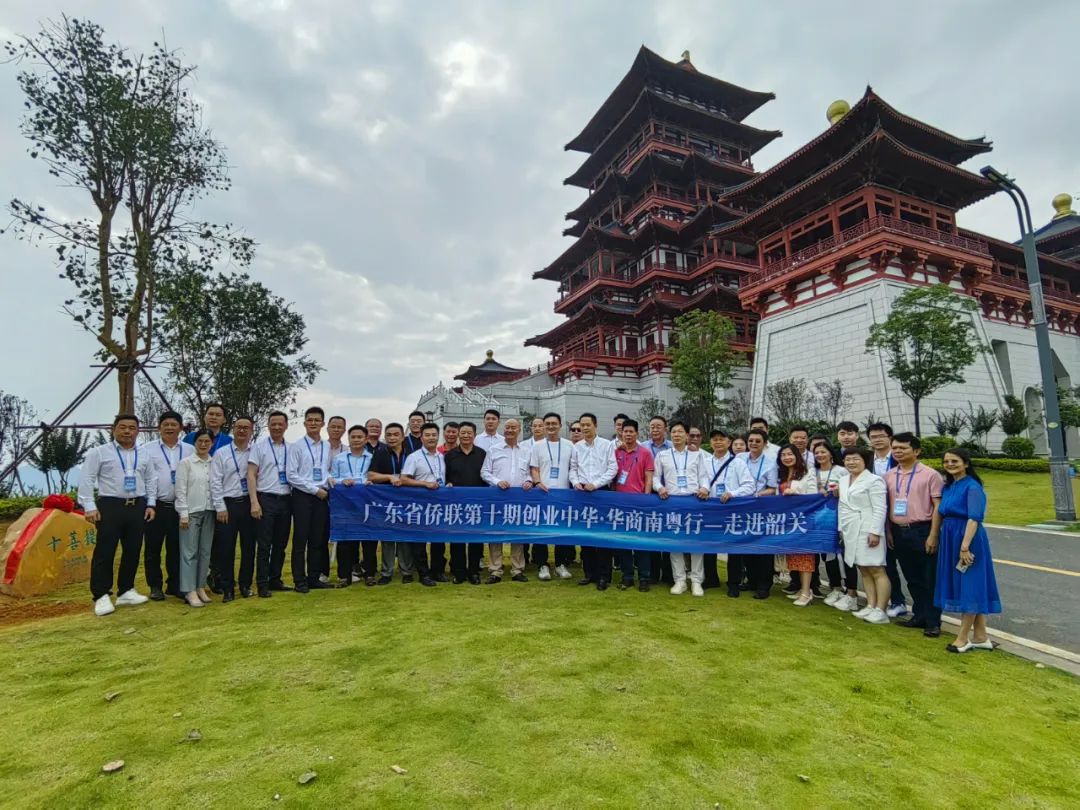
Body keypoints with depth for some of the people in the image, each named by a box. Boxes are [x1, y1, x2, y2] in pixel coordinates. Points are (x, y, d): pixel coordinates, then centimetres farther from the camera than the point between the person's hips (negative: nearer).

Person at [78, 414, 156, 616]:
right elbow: (86, 479, -4)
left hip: (138, 507, 4)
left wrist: (150, 504, 9)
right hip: (110, 506, -4)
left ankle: (126, 591, 23)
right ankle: (102, 596, 9)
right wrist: (89, 507, -11)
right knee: (105, 552, -1)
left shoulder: (144, 455, 12)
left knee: (133, 551, 10)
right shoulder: (99, 452, -1)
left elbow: (151, 480, 16)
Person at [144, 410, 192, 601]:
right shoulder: (148, 450, 3)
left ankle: (174, 585, 21)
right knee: (153, 548, 7)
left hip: (181, 506, 2)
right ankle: (155, 586, 20)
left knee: (176, 548, 9)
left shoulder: (190, 450, 9)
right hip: (156, 505, -1)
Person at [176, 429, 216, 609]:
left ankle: (200, 587, 18)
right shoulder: (186, 462, -3)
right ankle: (190, 591, 6)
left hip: (209, 512, 4)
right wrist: (183, 514, -10)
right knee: (190, 552, 0)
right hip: (191, 512, -4)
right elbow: (180, 490, -6)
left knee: (205, 551, 8)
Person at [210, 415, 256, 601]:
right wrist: (220, 507, -6)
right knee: (226, 548, 3)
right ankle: (227, 588, 15)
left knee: (249, 546, 8)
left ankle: (246, 585, 22)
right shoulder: (221, 454, 2)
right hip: (228, 503, 0)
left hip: (249, 503, 1)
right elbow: (215, 482, -1)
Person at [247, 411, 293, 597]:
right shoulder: (259, 447, -1)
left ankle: (275, 580, 23)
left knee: (281, 544, 11)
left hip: (286, 500, 4)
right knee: (264, 545, 0)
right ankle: (262, 584, 9)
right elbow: (251, 475, -5)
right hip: (266, 499, -4)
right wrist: (254, 502, -12)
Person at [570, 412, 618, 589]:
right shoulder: (577, 447, 9)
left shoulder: (607, 444, -1)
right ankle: (589, 572, 19)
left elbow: (613, 468, -5)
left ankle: (604, 575, 8)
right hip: (582, 494, 4)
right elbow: (573, 468, 13)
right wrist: (576, 482, -7)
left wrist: (595, 484, -13)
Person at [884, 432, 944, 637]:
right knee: (912, 578, 15)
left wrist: (933, 535, -13)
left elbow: (938, 506, -9)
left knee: (929, 579, 3)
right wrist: (888, 531, 6)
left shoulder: (930, 475, -7)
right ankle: (919, 616, 28)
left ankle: (933, 622, 14)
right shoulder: (889, 476, 7)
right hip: (898, 532, 5)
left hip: (922, 531, -5)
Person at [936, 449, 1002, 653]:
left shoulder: (972, 487, -11)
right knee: (958, 586, 12)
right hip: (949, 540, 8)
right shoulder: (947, 487, 12)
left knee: (969, 586, 0)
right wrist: (938, 539, 11)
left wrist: (965, 546, -25)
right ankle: (980, 637, 23)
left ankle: (962, 638, 7)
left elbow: (974, 518, -19)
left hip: (968, 540, -8)